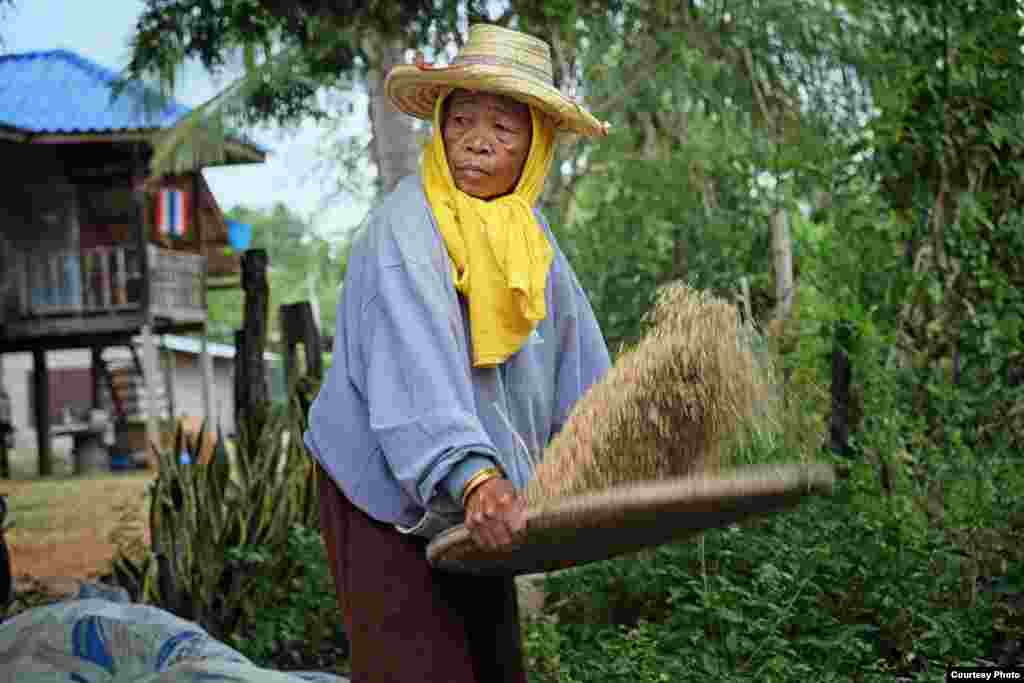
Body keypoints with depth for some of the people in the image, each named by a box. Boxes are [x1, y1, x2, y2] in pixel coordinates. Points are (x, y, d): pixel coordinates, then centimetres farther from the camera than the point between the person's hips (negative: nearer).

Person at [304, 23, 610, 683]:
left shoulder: (528, 232, 6)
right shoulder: (405, 226, -19)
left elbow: (579, 361, 8)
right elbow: (417, 366, -34)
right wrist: (472, 475, -46)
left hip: (480, 504, 8)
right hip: (389, 498, -8)